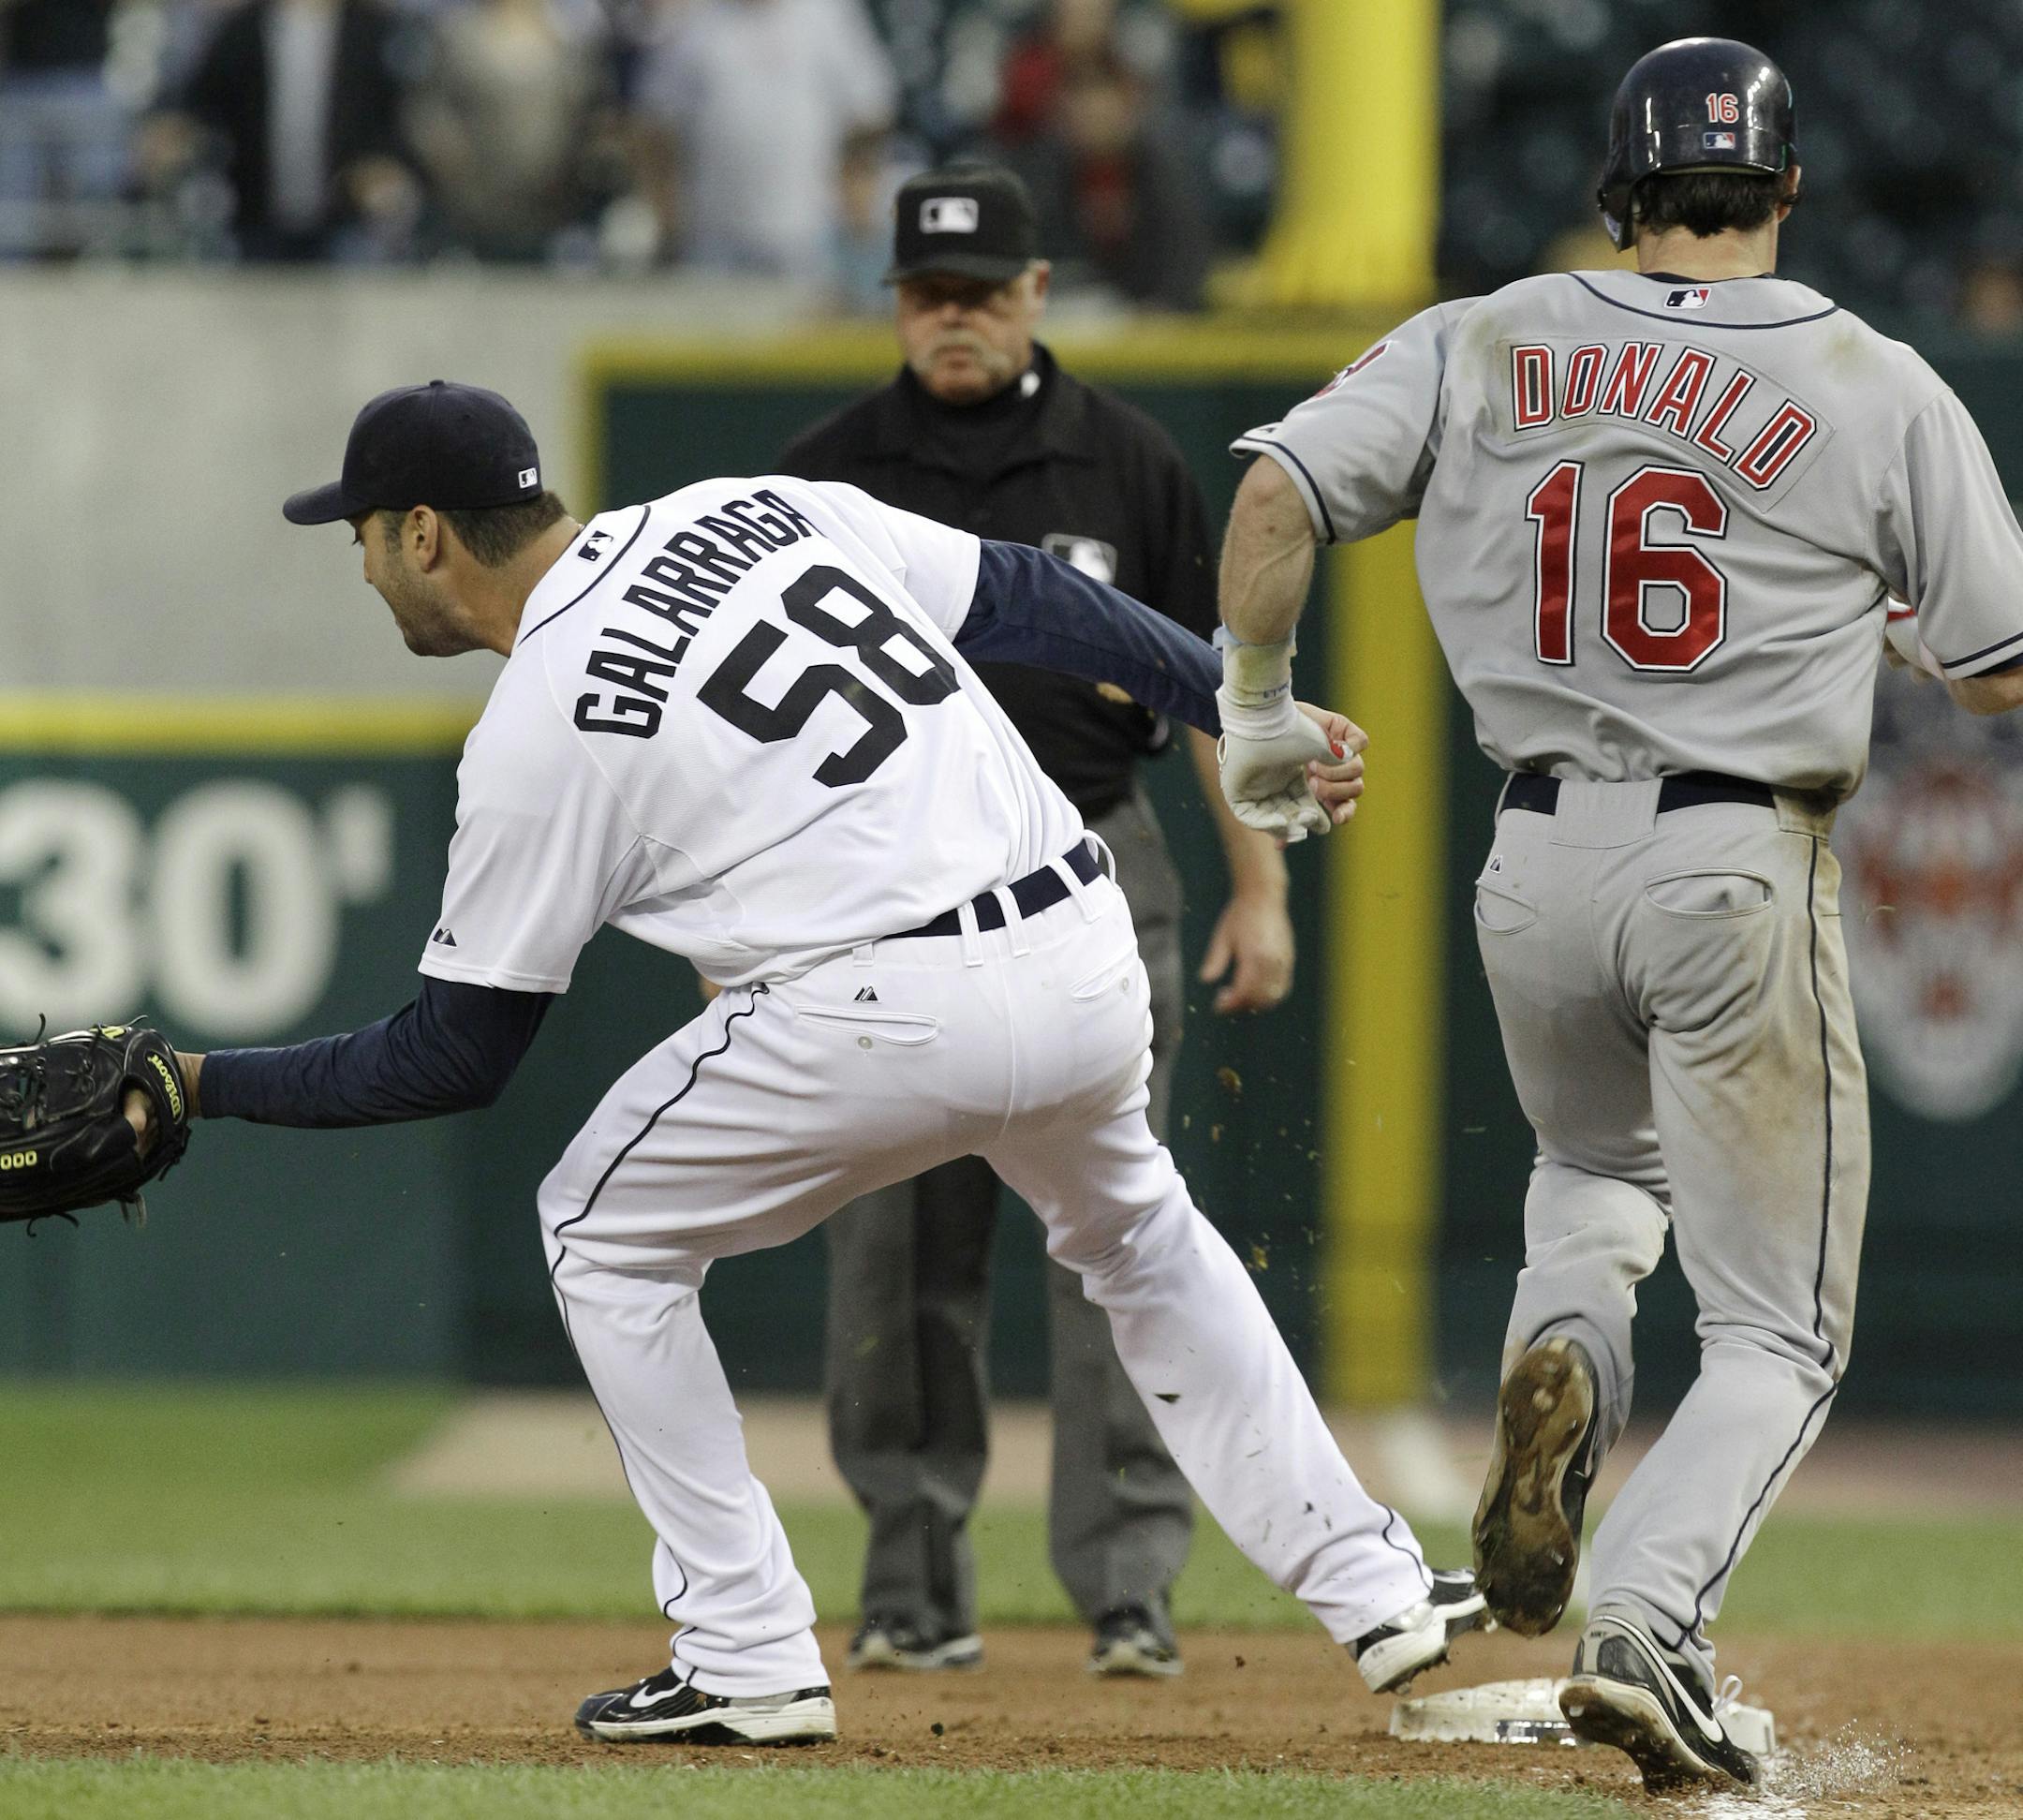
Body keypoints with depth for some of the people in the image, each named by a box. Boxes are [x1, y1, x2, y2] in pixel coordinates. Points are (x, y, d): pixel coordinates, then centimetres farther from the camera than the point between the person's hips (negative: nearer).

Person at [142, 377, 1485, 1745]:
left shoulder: (534, 734, -2)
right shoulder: (754, 506, 14)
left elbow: (456, 1058, 3)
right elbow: (1032, 600, 14)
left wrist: (205, 1085, 12)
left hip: (893, 1014, -7)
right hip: (1092, 960, 7)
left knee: (604, 1235, 17)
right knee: (1139, 1234, 35)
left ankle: (751, 1662, 13)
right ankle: (1371, 1587, 30)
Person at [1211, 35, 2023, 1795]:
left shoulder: (1479, 349, 3)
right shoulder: (1880, 388, -3)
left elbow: (1277, 492, -5)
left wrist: (1252, 709, 9)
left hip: (1540, 859, 3)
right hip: (1744, 872, -3)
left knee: (1598, 1172, 32)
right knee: (1778, 1330, 5)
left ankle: (1559, 1357, -1)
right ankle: (1646, 1627, -19)